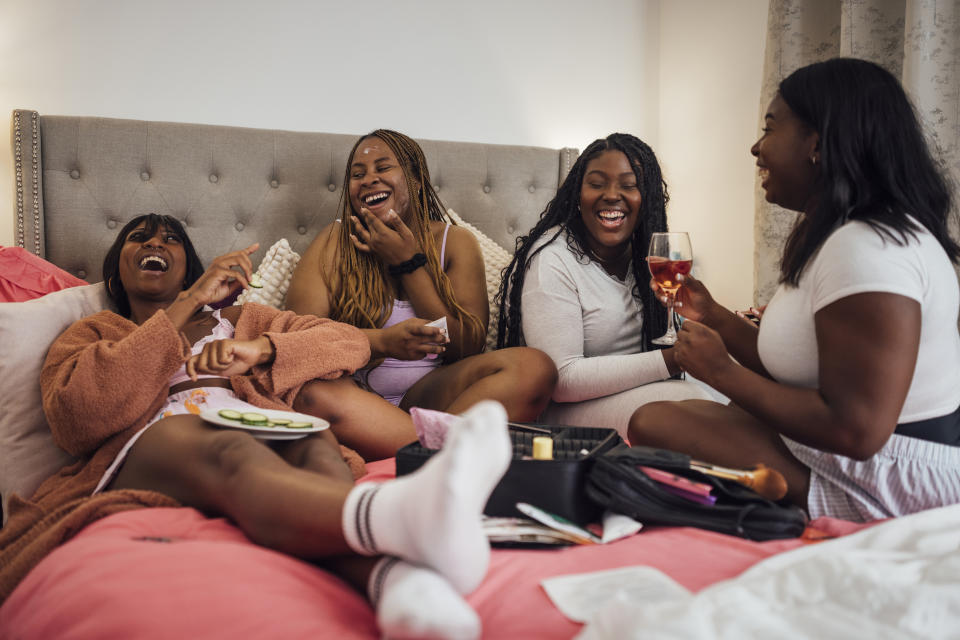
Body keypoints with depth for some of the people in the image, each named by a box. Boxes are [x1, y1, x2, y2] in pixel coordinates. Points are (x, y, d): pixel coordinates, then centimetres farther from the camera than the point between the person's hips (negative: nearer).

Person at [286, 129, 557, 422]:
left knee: (533, 366, -25)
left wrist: (408, 263, -5)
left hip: (426, 395, 1)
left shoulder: (455, 242, 9)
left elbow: (467, 350, -1)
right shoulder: (336, 241, 7)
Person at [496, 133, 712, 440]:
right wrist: (670, 360, -26)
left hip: (638, 388, 7)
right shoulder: (551, 260, -16)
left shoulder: (646, 254, 7)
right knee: (691, 403, -26)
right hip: (564, 409, -7)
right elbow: (561, 380, -22)